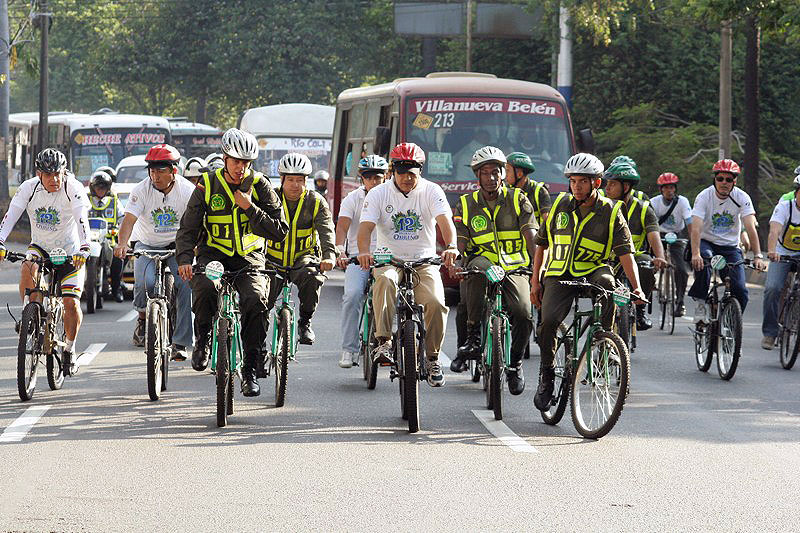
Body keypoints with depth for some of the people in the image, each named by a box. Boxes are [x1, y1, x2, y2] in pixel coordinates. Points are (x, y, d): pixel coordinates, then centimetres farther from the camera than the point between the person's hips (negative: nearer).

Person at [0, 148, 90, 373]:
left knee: (71, 304, -13)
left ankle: (70, 348, 11)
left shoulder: (72, 188, -20)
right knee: (28, 268, -32)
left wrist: (84, 247, -48)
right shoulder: (29, 188, -13)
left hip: (69, 253, -2)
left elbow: (82, 218, -32)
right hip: (40, 247, 2)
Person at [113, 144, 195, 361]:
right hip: (147, 245, 0)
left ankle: (180, 343, -10)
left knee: (186, 284, -20)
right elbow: (129, 219, -25)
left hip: (176, 245, 0)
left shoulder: (187, 190, -13)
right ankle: (143, 317, 5)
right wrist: (122, 244, -43)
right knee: (145, 282, -28)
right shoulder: (141, 189, -14)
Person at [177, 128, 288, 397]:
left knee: (256, 299, -28)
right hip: (213, 254, 0)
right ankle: (202, 340, -5)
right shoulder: (207, 185, -3)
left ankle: (250, 370, -15)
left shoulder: (260, 186, -3)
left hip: (249, 257, 0)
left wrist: (250, 208, -19)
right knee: (205, 286, -34)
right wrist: (185, 259, -21)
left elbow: (279, 231, -9)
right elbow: (188, 228, -2)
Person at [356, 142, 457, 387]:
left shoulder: (431, 191, -2)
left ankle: (432, 357, 0)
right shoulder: (379, 194, -2)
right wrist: (364, 252, -35)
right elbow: (366, 227, -13)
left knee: (435, 304, -22)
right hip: (389, 259, -1)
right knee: (385, 281, -36)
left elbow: (445, 221, -17)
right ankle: (384, 341, -38)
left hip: (424, 261, 1)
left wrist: (450, 246, -38)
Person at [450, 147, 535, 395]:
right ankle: (473, 336, -27)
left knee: (523, 314, -26)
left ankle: (515, 363, 5)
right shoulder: (465, 204, 4)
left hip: (514, 269, 1)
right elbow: (459, 244, -3)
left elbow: (531, 237, -7)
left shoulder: (517, 200, 3)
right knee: (478, 264, -39)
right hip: (483, 266, -1)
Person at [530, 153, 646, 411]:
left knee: (606, 281, -38)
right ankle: (546, 374, -2)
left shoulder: (611, 212, -3)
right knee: (549, 320, -25)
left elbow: (625, 253, -11)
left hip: (592, 271, -1)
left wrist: (636, 287, -25)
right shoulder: (560, 205, 4)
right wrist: (535, 281, 10)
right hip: (559, 275, 1)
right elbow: (541, 244, 15)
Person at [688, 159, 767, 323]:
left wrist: (758, 256, -33)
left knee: (740, 292, -13)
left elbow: (751, 228, -21)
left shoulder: (742, 197, -12)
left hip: (730, 247, 2)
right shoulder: (704, 196, -16)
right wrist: (695, 254, -44)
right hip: (707, 243, -1)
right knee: (703, 260, -37)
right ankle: (700, 303, -24)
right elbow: (696, 228, -27)